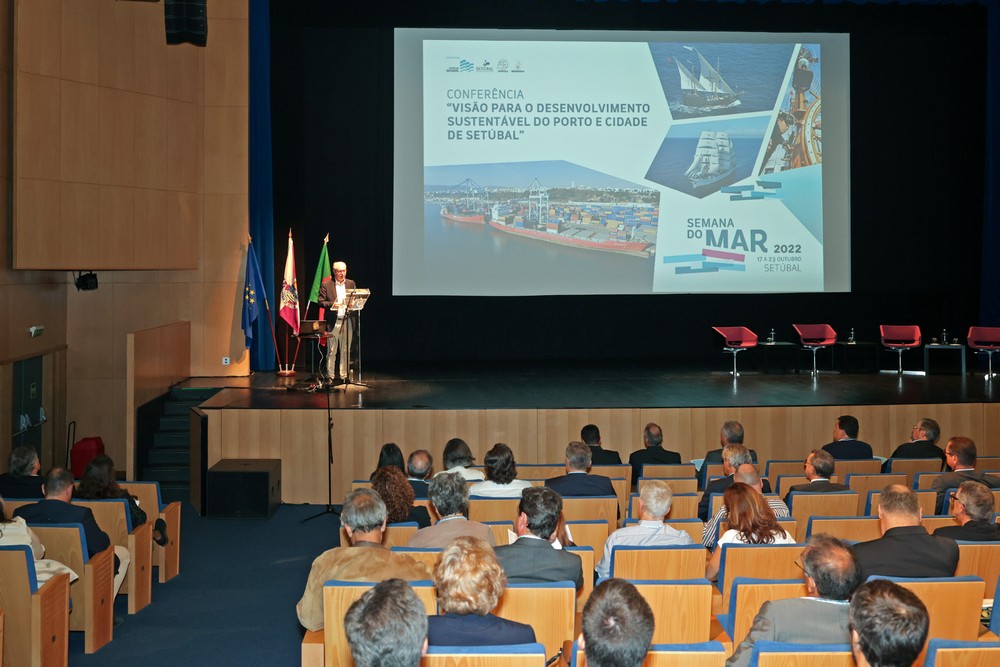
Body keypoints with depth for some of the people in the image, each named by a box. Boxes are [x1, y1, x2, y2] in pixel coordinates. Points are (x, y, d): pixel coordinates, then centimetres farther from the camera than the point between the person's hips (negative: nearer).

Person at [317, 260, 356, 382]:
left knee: (346, 350, 5)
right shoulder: (326, 285, 2)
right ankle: (330, 375, 2)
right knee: (331, 350, -2)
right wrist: (332, 304, -19)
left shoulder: (351, 284, 13)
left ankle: (344, 375, 12)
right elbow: (321, 301, -2)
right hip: (333, 321, -3)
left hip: (347, 320, 3)